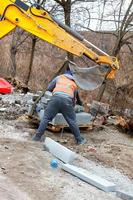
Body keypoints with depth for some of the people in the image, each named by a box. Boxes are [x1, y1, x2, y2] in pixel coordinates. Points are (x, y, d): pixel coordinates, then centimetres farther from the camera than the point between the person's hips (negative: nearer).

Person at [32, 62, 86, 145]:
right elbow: (75, 98, 31)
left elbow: (49, 88, 23)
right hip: (67, 100, 1)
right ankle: (79, 140, 19)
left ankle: (37, 137, 8)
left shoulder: (59, 77, 26)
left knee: (46, 118, 8)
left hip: (56, 98, -1)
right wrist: (72, 106, 46)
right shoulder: (74, 84, 31)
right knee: (72, 121, 11)